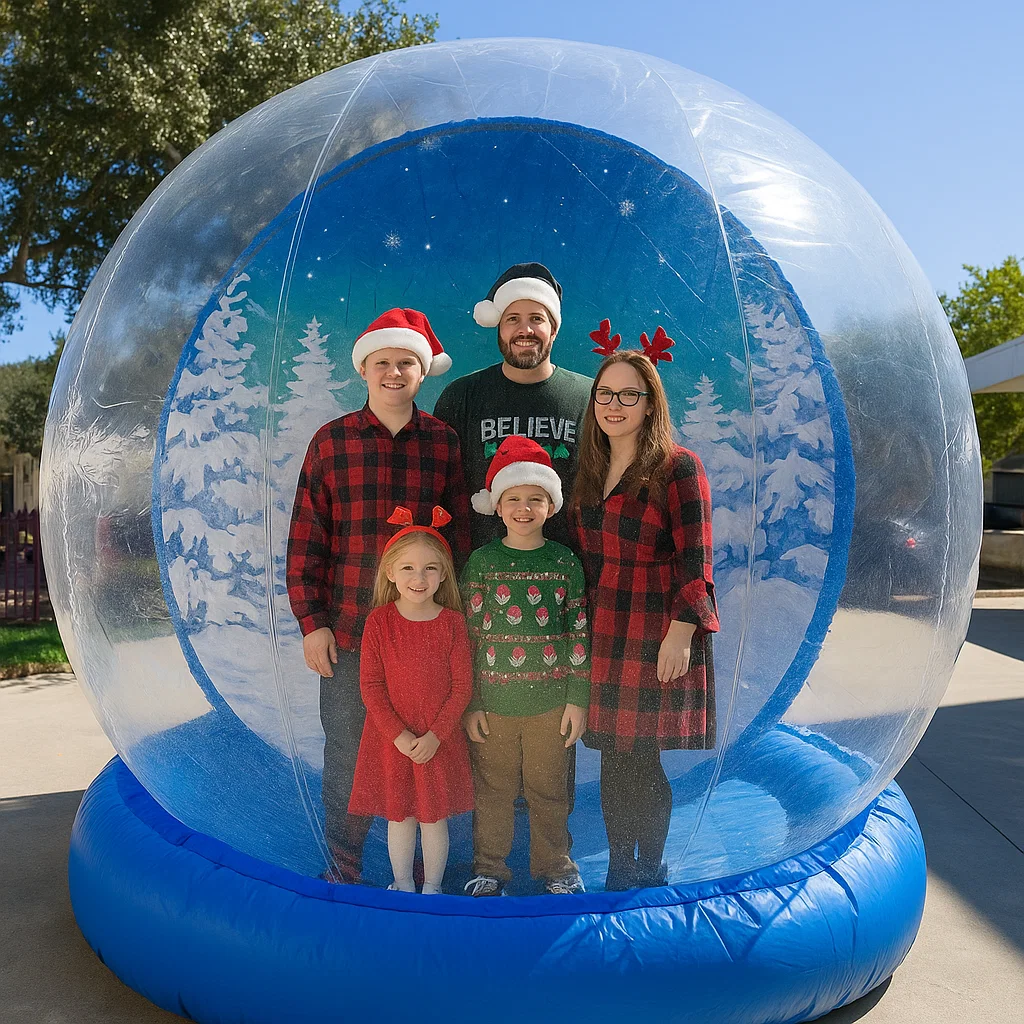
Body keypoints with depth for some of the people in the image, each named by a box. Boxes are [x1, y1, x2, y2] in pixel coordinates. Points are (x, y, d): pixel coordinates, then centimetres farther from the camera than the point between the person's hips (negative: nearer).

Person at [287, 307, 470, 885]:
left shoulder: (445, 442, 4)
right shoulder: (331, 440, 4)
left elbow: (463, 535, 7)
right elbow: (306, 535, 4)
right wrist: (311, 622, -1)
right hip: (348, 629, 0)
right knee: (347, 751, 8)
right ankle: (344, 870, 28)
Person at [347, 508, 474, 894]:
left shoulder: (452, 622, -8)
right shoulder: (379, 621, -7)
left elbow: (462, 687, -6)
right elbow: (370, 686, -7)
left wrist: (435, 735, -14)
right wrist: (398, 734, -14)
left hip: (439, 741, 0)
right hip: (391, 739, 0)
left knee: (435, 818, 12)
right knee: (399, 817, 14)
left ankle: (432, 887, 33)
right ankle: (403, 886, 35)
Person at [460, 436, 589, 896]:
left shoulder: (565, 562, 0)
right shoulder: (481, 562, -1)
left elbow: (578, 633, 2)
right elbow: (467, 634, 0)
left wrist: (578, 699, 0)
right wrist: (469, 703, -2)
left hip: (550, 700, 0)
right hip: (493, 700, 0)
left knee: (549, 789, 12)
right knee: (492, 790, 11)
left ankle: (554, 864, 32)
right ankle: (489, 867, 30)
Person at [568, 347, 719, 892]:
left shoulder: (677, 468, -7)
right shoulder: (589, 469, 12)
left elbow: (695, 562, -10)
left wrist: (680, 633, -17)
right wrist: (580, 631, 15)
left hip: (657, 637, -6)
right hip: (601, 636, 6)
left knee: (643, 761, 1)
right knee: (612, 760, 11)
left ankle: (649, 873, 21)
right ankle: (618, 873, 27)